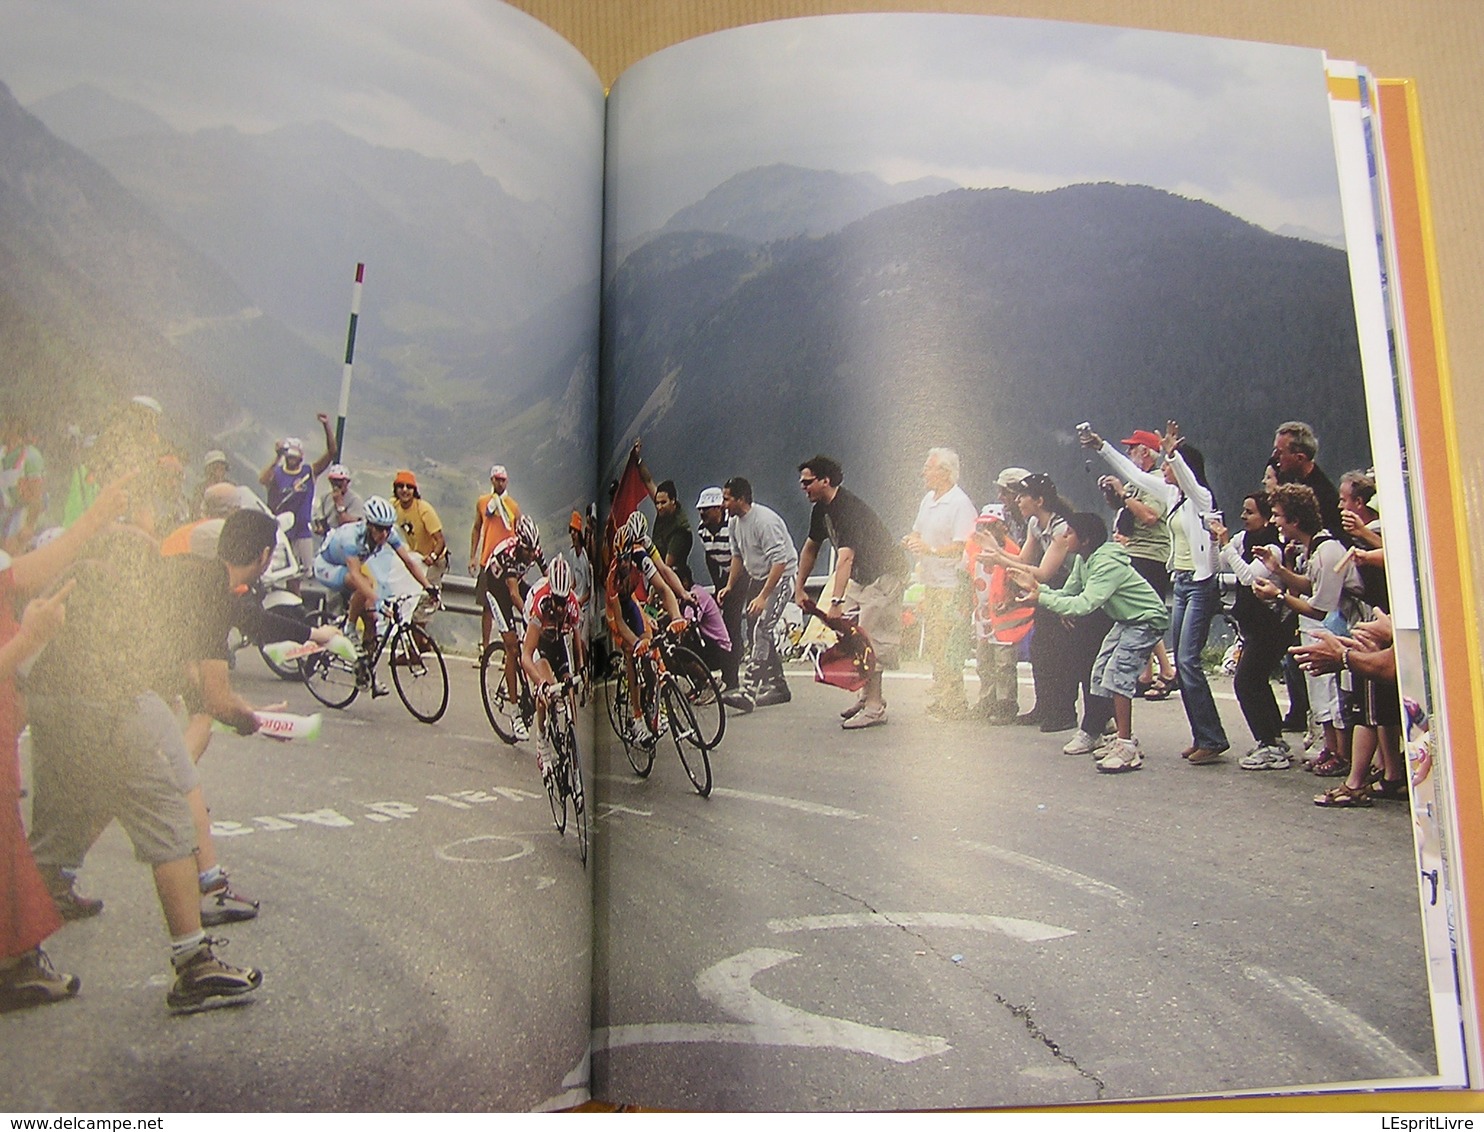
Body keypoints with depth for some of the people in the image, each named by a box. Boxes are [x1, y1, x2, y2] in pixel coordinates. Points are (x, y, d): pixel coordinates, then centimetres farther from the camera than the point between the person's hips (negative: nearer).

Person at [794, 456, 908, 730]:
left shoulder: (849, 509, -28)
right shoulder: (822, 509, 3)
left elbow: (845, 557, -40)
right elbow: (811, 547, 16)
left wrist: (836, 602, -48)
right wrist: (799, 587, 13)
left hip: (885, 573, -10)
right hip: (861, 574, 10)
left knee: (870, 637, -13)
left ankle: (874, 708, -9)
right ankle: (869, 695, 21)